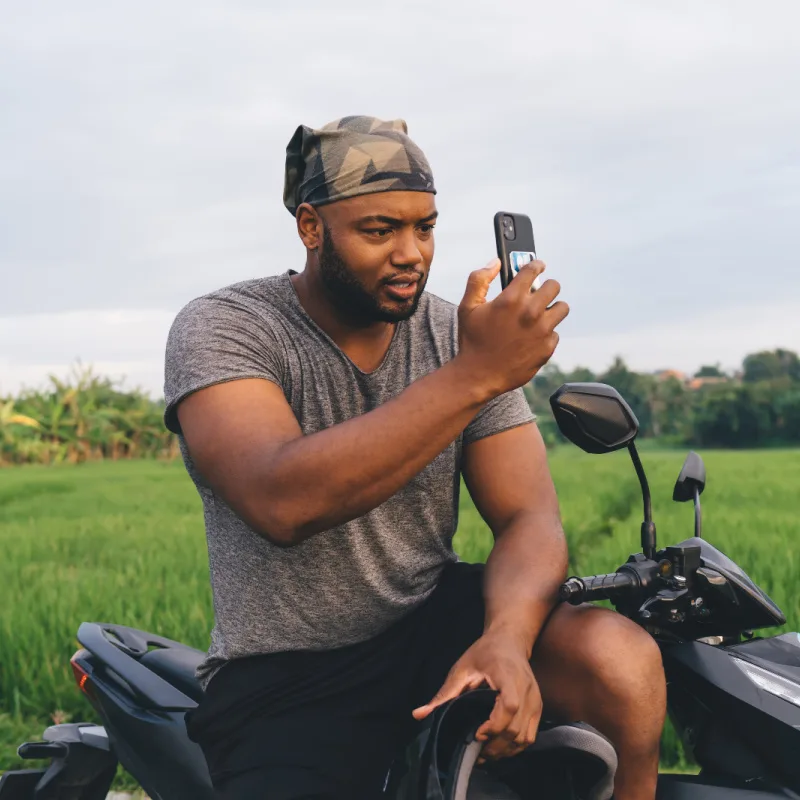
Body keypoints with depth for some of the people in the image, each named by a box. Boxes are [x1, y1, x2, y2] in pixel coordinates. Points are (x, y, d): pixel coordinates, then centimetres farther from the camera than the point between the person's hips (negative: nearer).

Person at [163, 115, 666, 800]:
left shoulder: (460, 334, 1)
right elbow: (283, 503, -31)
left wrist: (504, 641, -27)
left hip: (435, 619, 4)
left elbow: (529, 519, -4)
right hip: (283, 684, -3)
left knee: (623, 661, -23)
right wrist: (471, 377, -35)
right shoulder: (220, 327, -12)